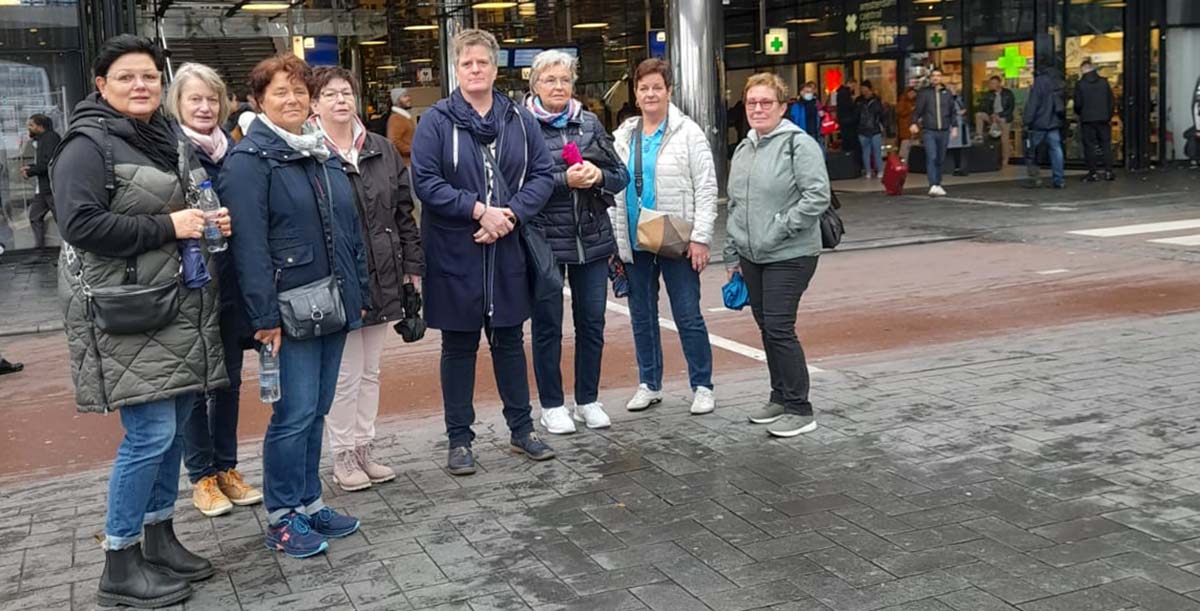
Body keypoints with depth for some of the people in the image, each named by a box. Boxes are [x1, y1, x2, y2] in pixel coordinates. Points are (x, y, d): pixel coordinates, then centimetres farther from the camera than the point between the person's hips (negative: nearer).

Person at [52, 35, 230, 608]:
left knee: (173, 429, 12)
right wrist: (167, 227, -19)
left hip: (182, 306, 8)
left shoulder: (172, 140, 16)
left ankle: (160, 539, 27)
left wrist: (213, 223, 8)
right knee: (150, 434, -8)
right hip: (126, 315, -8)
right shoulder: (88, 145, -8)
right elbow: (81, 224, -19)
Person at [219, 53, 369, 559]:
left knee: (317, 410, 13)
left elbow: (350, 228, 18)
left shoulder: (324, 154, 15)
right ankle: (281, 518, 10)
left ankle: (309, 503, 25)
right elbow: (249, 244, -15)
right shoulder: (249, 160, -8)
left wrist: (360, 293, 14)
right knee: (295, 413, -4)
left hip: (333, 304, 7)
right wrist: (264, 317, -20)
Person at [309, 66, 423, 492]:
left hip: (381, 279, 6)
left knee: (369, 370, 14)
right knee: (344, 373, 2)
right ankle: (343, 456, 16)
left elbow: (404, 212, 13)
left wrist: (413, 265, 9)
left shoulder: (382, 151, 10)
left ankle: (364, 449, 27)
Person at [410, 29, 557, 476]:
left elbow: (542, 174, 2)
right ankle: (459, 440, 18)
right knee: (459, 346, 7)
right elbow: (425, 181, -12)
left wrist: (511, 213, -14)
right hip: (455, 253, -3)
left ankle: (521, 429, 27)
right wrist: (478, 210, -19)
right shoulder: (436, 121, -5)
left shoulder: (520, 120, 5)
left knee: (509, 340, 14)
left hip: (506, 251, 3)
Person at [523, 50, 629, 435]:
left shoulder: (589, 123, 9)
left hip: (592, 240, 4)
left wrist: (599, 176, -11)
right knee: (547, 325, 6)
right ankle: (551, 406, 19)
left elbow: (621, 175, 9)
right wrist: (565, 180, -21)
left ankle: (588, 400, 25)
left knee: (592, 322, 10)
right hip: (544, 240, -4)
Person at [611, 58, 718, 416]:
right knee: (642, 316, 12)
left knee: (688, 316, 0)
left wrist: (700, 237, -13)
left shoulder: (688, 132, -3)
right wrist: (614, 240, 6)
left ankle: (702, 387, 12)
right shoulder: (623, 136, 10)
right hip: (635, 242, 5)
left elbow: (706, 189, -6)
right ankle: (649, 384, 24)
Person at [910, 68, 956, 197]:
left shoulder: (947, 93, 12)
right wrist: (914, 123, -17)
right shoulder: (924, 93, 4)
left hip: (943, 132, 3)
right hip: (929, 131, -3)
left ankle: (938, 184, 19)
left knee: (940, 159, 7)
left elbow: (952, 112, 16)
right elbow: (918, 110, -2)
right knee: (931, 157, -14)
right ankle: (933, 186, -19)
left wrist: (954, 126, 7)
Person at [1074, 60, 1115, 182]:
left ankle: (1093, 173, 0)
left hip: (1087, 120, -3)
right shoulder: (1104, 82, 3)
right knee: (1106, 144, 9)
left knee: (1089, 146, 2)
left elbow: (1078, 104, -6)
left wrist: (1079, 114, 15)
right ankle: (1108, 171, 7)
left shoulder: (1080, 84, -7)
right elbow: (1111, 100, 6)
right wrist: (1109, 116, 15)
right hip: (1103, 119, 3)